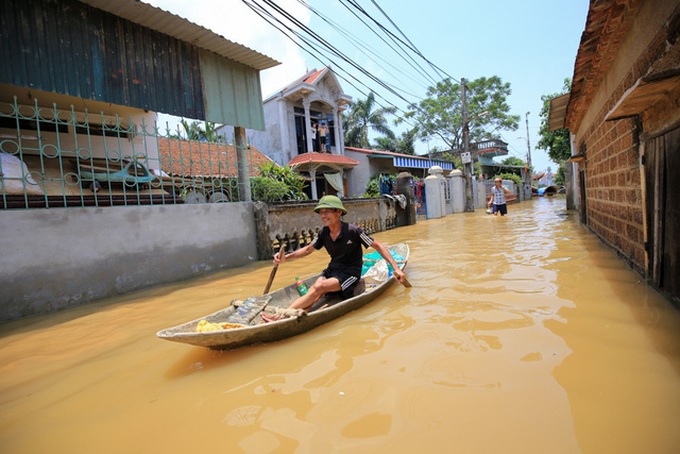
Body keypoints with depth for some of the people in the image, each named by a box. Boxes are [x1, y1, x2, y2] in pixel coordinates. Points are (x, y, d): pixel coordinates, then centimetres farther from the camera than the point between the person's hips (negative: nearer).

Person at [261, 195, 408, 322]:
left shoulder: (353, 231, -17)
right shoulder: (323, 233, -2)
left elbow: (378, 246, -12)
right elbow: (308, 249, 10)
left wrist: (396, 268, -19)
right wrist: (286, 257, -5)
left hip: (350, 274, -5)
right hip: (332, 270, 5)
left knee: (319, 286, -29)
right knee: (313, 295, -24)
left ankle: (282, 315, -32)